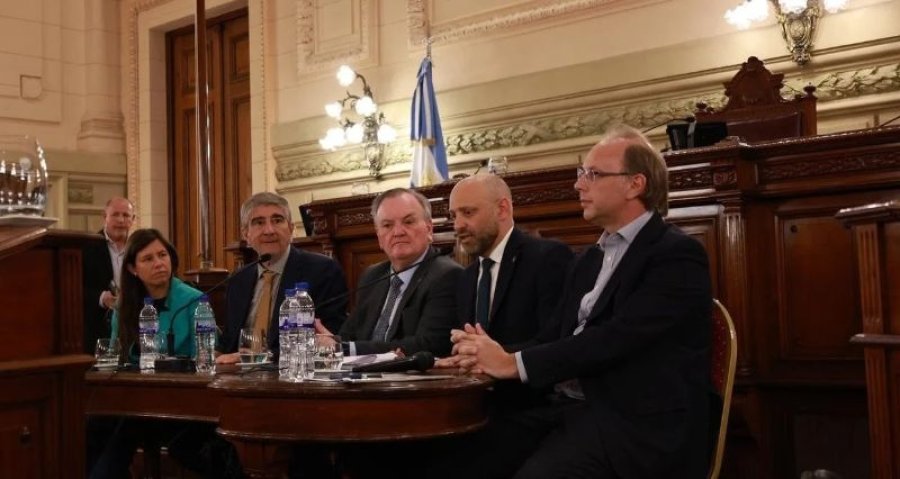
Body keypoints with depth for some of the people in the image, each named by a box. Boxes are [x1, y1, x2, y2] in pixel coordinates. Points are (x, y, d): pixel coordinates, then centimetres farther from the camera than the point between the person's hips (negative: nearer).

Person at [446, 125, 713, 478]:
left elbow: (617, 338, -18)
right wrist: (491, 355, -8)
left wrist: (514, 362, -17)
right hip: (571, 408, 7)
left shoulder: (677, 254, -7)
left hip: (635, 423, -7)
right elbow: (556, 335, 12)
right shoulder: (588, 261, 21)